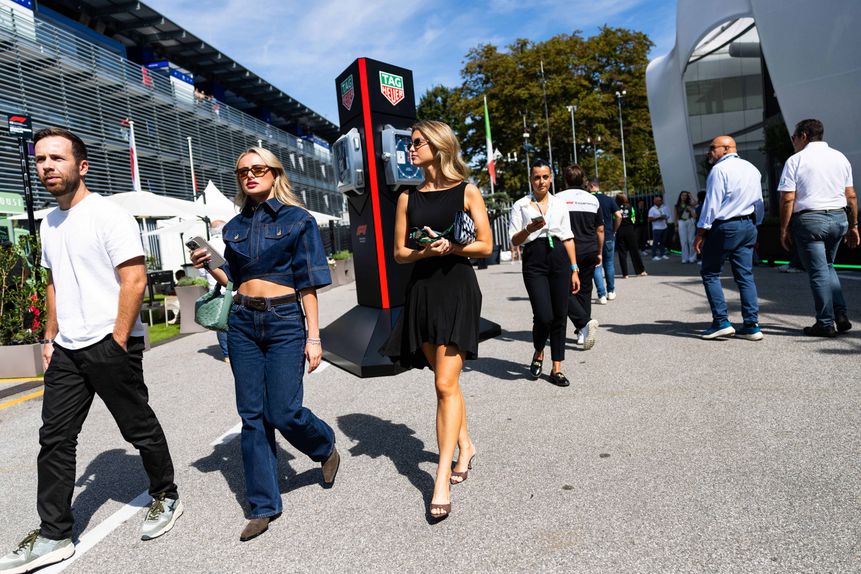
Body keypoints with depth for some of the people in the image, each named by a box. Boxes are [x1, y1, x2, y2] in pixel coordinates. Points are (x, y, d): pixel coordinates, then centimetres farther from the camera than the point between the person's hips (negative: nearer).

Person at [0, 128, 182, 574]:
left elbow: (134, 280, -17)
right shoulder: (49, 223, 14)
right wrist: (50, 338, 16)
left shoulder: (109, 216, -11)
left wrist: (117, 343, -18)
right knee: (55, 439, 7)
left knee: (139, 428, 6)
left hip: (111, 346, -8)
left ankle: (165, 498, 27)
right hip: (67, 350, 8)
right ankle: (53, 536, 17)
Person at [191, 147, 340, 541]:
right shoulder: (234, 226, 12)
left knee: (284, 412, -7)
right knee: (252, 416, 5)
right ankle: (264, 506, 16)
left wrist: (313, 337, -8)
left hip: (285, 321, -4)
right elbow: (233, 281, 16)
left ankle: (326, 447, 28)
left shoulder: (297, 219, -1)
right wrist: (209, 266, -4)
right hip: (242, 323, 5)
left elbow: (308, 284, -4)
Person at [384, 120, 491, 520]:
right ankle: (465, 447, 33)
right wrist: (425, 250, -11)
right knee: (447, 380, 13)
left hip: (457, 288, -4)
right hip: (422, 289, 4)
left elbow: (486, 246, 1)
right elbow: (399, 252, 9)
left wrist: (450, 246, -15)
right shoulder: (408, 198, 12)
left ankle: (442, 480, -4)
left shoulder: (466, 192, 2)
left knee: (446, 385, -10)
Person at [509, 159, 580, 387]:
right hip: (534, 260, -3)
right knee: (543, 316, -11)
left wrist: (574, 270, 7)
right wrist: (529, 229, -16)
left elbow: (568, 238, 12)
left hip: (559, 258, 3)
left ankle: (557, 368, 14)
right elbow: (515, 240, 4)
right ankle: (538, 354, 20)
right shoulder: (521, 205, 6)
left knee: (560, 315, 3)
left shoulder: (560, 204, 13)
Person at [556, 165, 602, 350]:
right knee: (585, 291, 13)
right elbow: (600, 230, 12)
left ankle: (585, 322, -20)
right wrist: (599, 252, 21)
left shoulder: (559, 198, -4)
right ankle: (583, 333, 15)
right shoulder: (593, 199, 9)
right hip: (590, 251, 5)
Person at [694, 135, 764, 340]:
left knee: (710, 273, 3)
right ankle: (752, 325, 6)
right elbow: (759, 202, 17)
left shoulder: (720, 169, -10)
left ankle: (721, 322, -3)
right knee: (745, 275, 7)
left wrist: (701, 233, -12)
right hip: (748, 226, 8)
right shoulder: (752, 168, 15)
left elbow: (712, 203, -15)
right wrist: (754, 224, 23)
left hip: (724, 226, -7)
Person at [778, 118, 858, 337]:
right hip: (839, 218, 6)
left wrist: (784, 229, -5)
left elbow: (787, 198, -11)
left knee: (818, 272, 0)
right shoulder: (840, 157, 11)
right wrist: (853, 226, 17)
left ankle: (826, 324, 4)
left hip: (809, 219, -5)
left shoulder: (795, 160, -5)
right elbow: (851, 195, 11)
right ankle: (841, 316, 11)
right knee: (827, 266, 20)